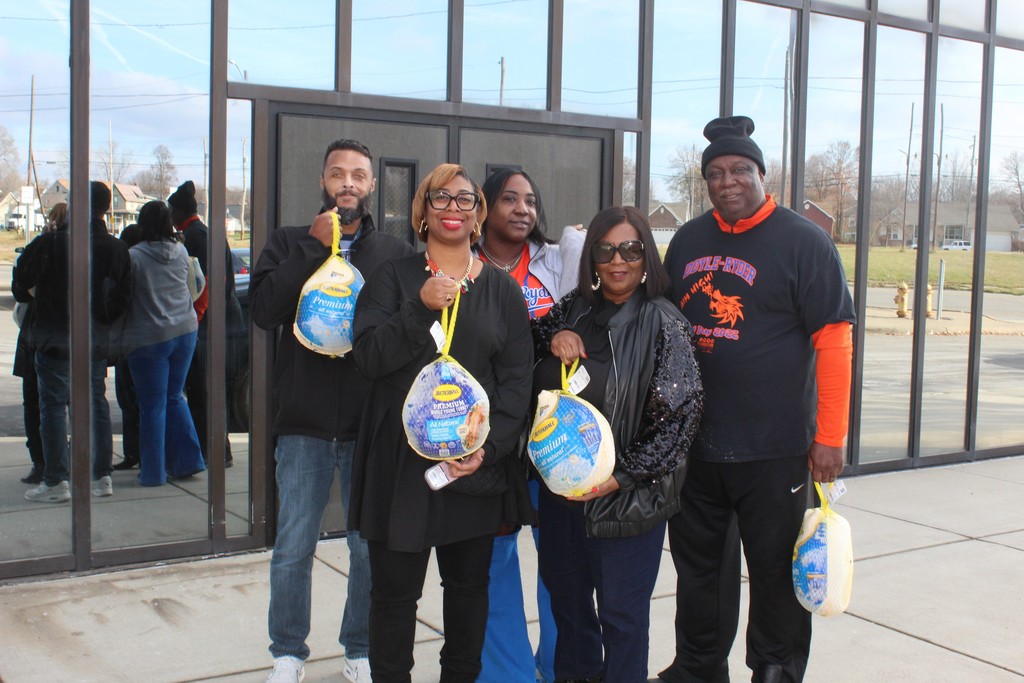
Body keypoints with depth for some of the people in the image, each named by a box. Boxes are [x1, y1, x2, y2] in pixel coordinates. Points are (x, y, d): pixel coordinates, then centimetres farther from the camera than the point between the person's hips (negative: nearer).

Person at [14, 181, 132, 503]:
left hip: (55, 340, -4)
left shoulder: (52, 242, -13)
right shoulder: (117, 249, 0)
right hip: (98, 342, 5)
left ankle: (56, 481, 1)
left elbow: (22, 283, -6)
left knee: (53, 406, 1)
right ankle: (102, 476, 16)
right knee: (97, 404, 12)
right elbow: (123, 297, 4)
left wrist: (28, 297, 15)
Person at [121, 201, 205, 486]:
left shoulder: (133, 256, -13)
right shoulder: (181, 252, 2)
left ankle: (153, 472, 10)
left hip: (149, 338, -5)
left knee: (152, 406, 3)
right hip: (185, 331, 5)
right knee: (174, 398, 17)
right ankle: (187, 461, 17)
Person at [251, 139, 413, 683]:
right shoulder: (288, 243, 6)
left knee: (371, 550, 8)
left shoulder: (396, 254, 7)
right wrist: (313, 247, -14)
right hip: (303, 423, 0)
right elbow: (263, 310, -10)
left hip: (372, 425, 0)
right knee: (292, 552, 7)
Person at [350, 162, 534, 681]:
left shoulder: (502, 289, 7)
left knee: (469, 585, 12)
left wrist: (489, 446, -10)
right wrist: (422, 308, -21)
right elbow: (368, 356, -8)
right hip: (402, 459, -1)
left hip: (477, 464, 2)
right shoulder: (393, 279, 4)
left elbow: (517, 379, 3)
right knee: (395, 589, 3)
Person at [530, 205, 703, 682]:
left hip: (628, 495, -6)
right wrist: (552, 336, -4)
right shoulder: (573, 310, 5)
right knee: (564, 592, 21)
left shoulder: (662, 323, -11)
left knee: (621, 612, 5)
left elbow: (680, 415, -13)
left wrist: (622, 475, -18)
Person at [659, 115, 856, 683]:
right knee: (698, 565, 16)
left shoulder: (803, 241, -6)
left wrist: (830, 437, -13)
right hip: (693, 440, 5)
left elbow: (833, 340, -9)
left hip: (774, 449, -5)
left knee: (776, 571, 5)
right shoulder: (687, 242, 10)